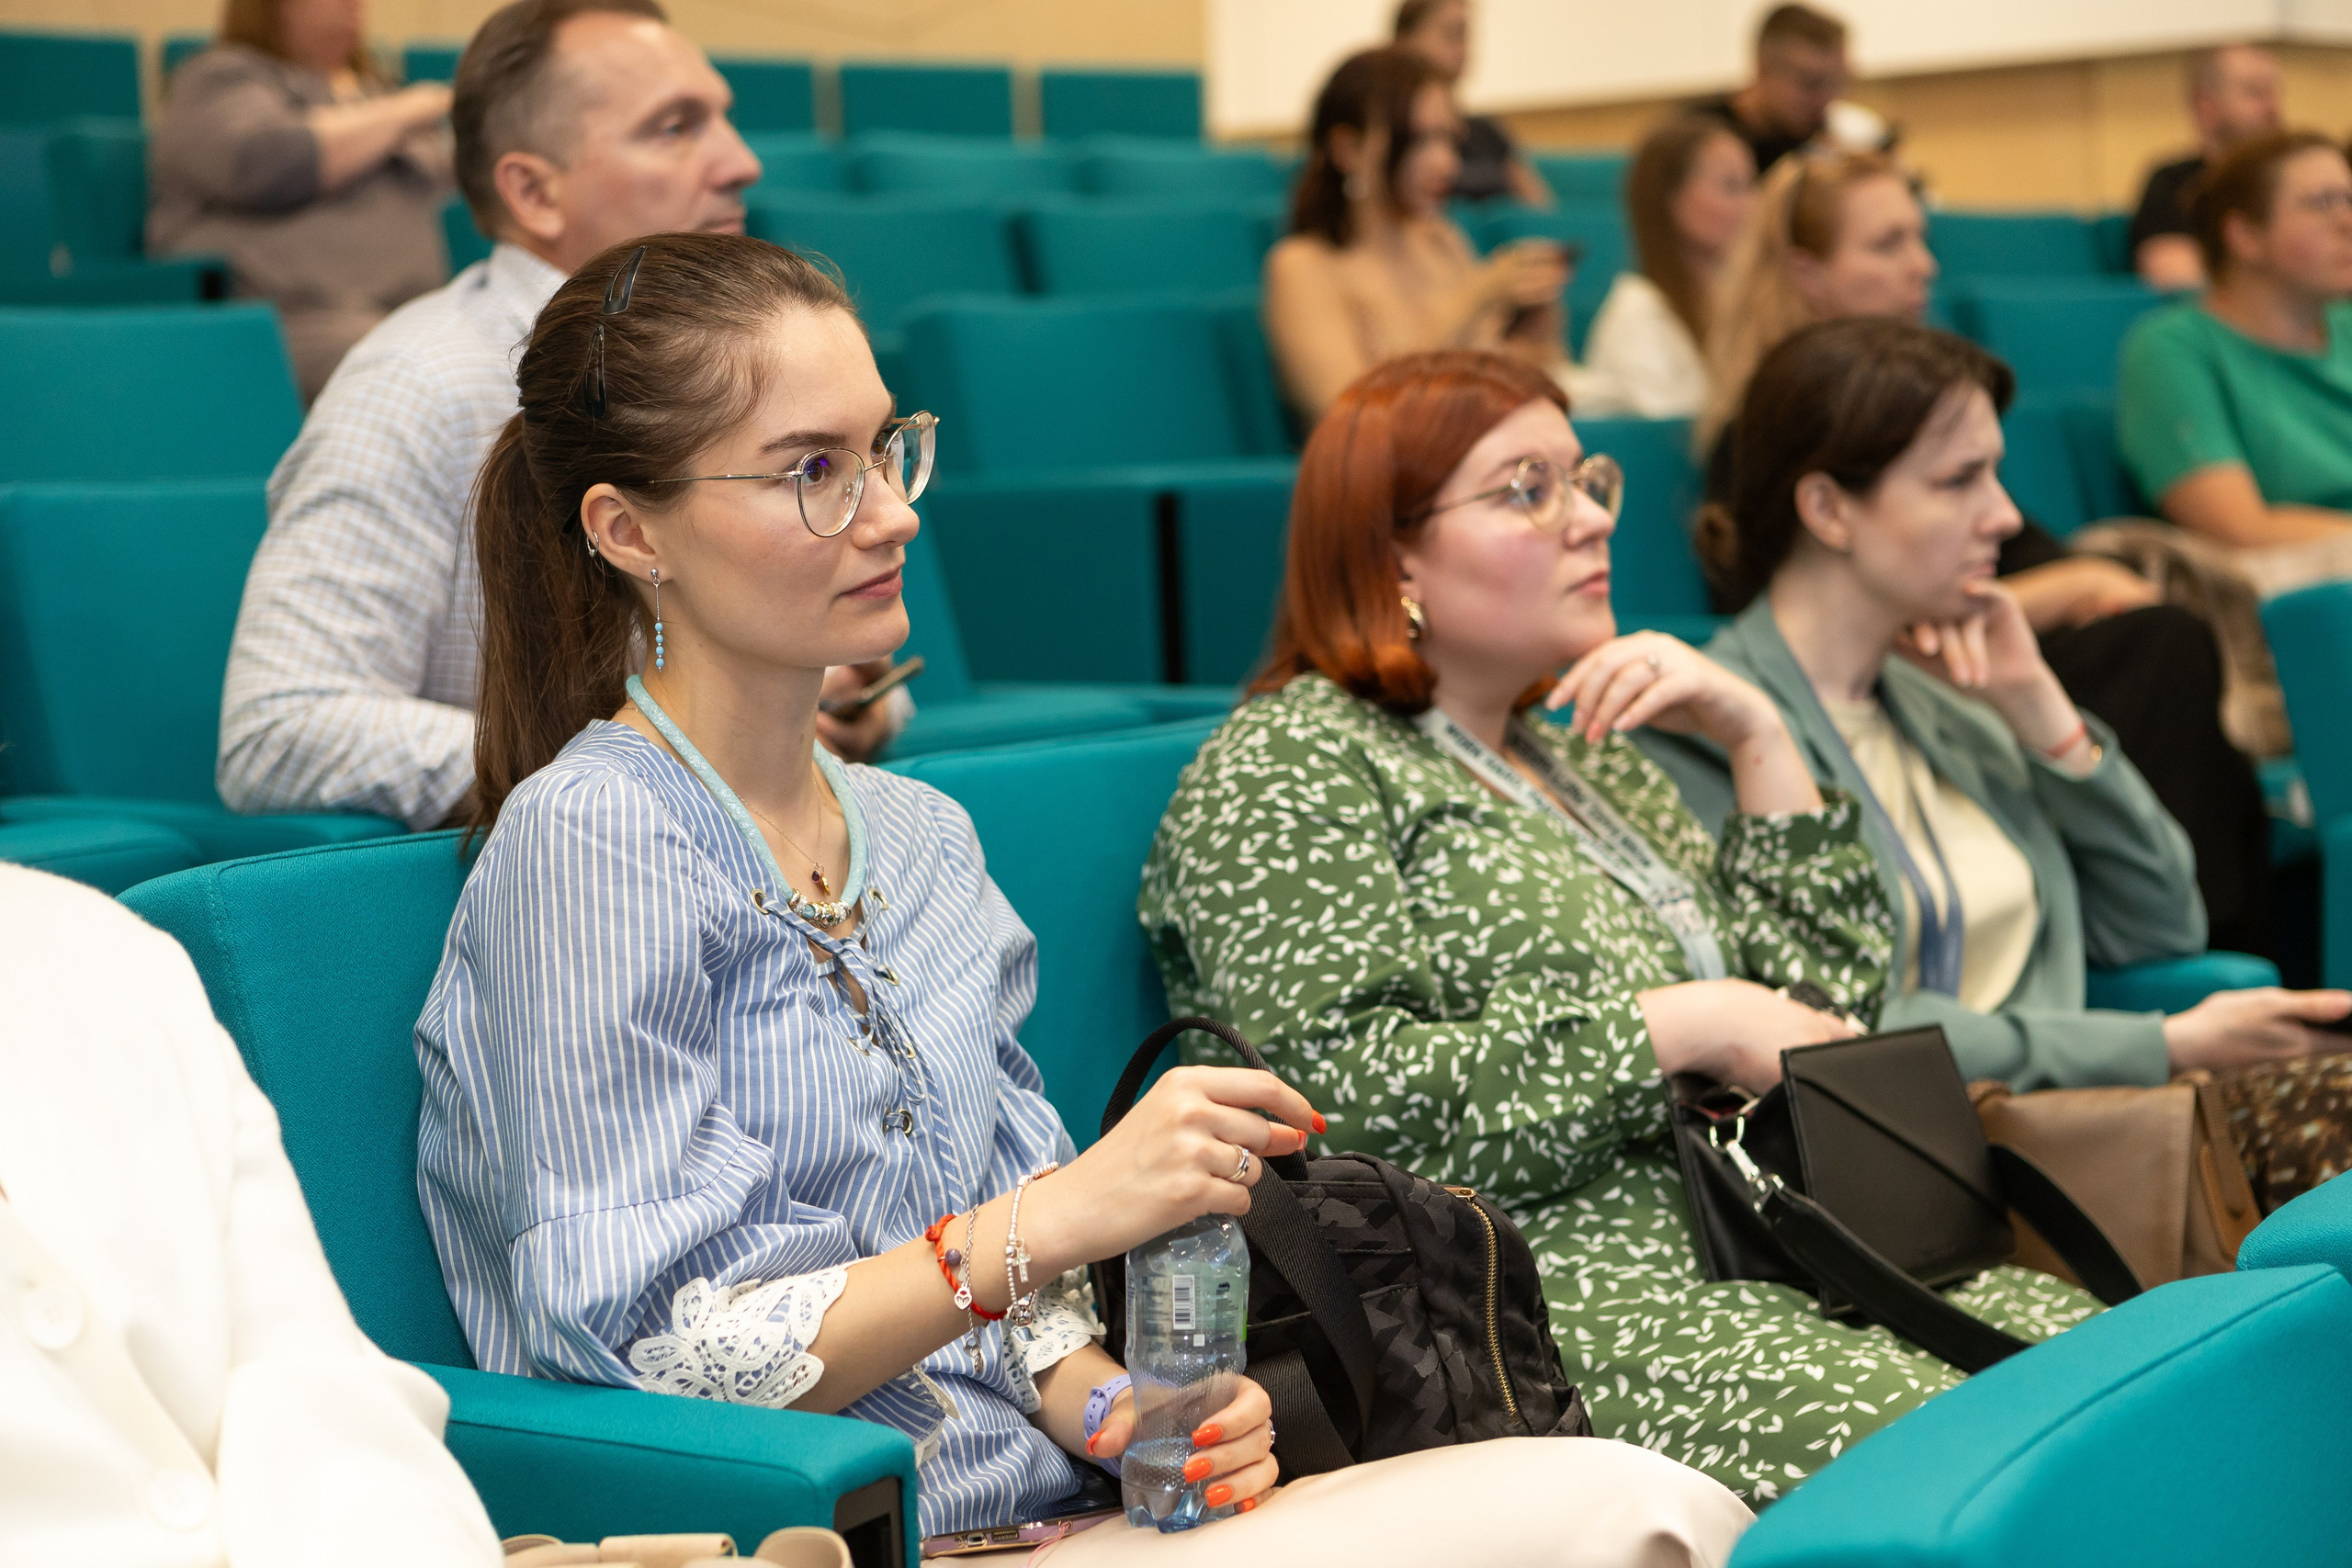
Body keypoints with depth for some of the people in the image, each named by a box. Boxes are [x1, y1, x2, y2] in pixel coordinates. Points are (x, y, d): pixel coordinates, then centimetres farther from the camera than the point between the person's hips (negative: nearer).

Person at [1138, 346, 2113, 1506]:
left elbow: (1826, 997, 20)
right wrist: (1678, 1029, -13)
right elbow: (1346, 1097, -15)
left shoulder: (1589, 766, 26)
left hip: (1764, 1261, 8)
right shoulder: (1286, 770, 1)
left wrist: (1758, 736, 11)